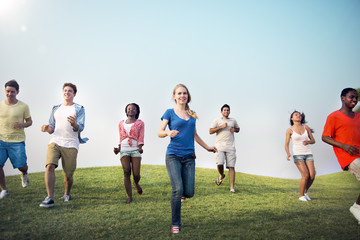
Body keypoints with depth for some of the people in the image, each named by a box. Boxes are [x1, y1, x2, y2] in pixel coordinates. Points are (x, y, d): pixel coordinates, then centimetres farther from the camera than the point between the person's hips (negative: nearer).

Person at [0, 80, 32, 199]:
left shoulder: (23, 106, 0)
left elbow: (29, 121, 6)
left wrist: (22, 125, -14)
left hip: (17, 141, -2)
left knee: (21, 166, -3)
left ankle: (24, 174, 37)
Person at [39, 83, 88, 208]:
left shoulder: (79, 109, 5)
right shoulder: (56, 108, 17)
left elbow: (80, 128, -7)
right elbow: (52, 127, 17)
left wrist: (74, 124, -31)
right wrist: (47, 128, -7)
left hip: (71, 145, -2)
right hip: (55, 142, 2)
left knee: (68, 174, 0)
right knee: (50, 166, -21)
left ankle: (67, 194, 28)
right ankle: (50, 198, -20)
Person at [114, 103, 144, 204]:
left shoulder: (140, 123, 10)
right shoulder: (121, 124, 19)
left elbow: (141, 137, 1)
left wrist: (140, 147, -15)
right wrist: (118, 148, 7)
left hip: (135, 150, -2)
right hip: (124, 150, 2)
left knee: (136, 174, -6)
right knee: (126, 172, -9)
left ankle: (136, 183, 32)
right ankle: (130, 197, -3)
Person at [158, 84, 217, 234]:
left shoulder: (192, 115, 15)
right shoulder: (170, 113, 4)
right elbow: (159, 133, 0)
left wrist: (207, 147, 29)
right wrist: (168, 133, -21)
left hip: (188, 156, 4)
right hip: (173, 155, -4)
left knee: (189, 193, -4)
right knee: (178, 189, -16)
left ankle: (180, 195, 32)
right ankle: (175, 224, 2)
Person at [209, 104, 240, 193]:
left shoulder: (233, 121, 19)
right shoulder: (217, 120, 9)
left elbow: (238, 129, 32)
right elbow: (210, 131, 1)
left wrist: (234, 129, 8)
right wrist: (221, 127, -10)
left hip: (230, 146, 2)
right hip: (220, 146, -2)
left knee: (231, 166, -5)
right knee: (219, 164, -16)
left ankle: (232, 188, -2)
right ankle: (221, 175, 20)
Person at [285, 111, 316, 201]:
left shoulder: (306, 127, 5)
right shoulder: (289, 130, -3)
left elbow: (313, 141, 12)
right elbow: (286, 145, -2)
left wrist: (308, 142, -12)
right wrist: (288, 154, -21)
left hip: (308, 154, 3)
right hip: (297, 155, -3)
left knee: (312, 176, -8)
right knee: (305, 175, -17)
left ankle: (305, 192, 21)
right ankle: (301, 196, 4)